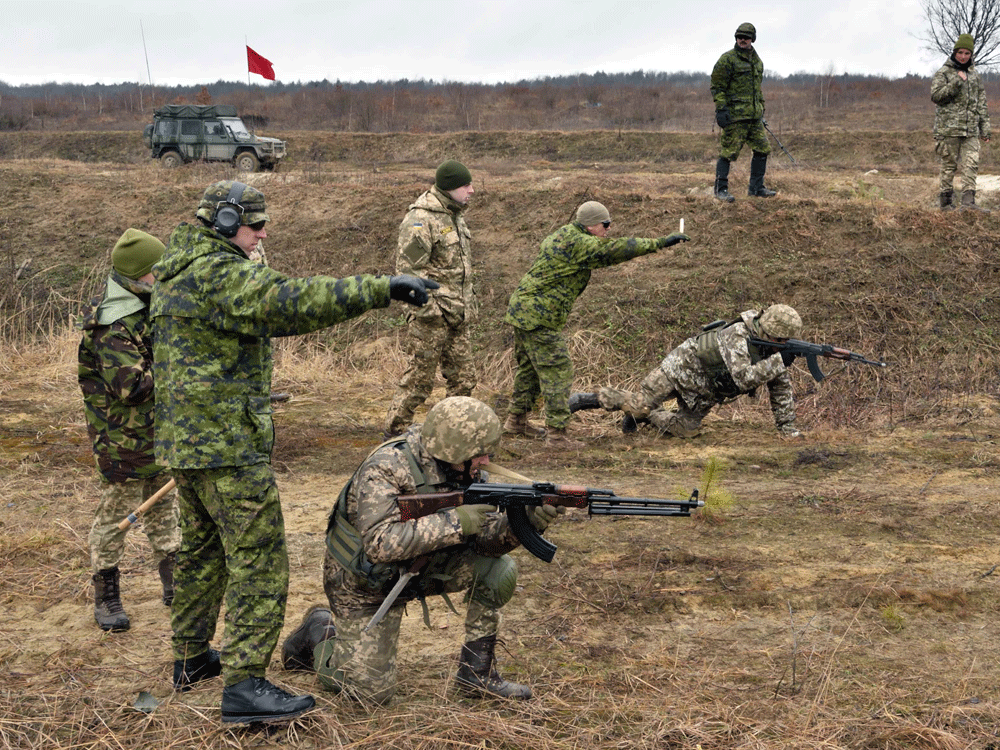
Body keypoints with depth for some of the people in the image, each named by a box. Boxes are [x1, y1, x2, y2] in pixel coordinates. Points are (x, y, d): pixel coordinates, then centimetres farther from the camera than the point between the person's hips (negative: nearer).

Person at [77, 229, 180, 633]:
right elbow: (130, 386, -31)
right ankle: (106, 598, 13)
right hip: (124, 436, -10)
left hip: (157, 432, 10)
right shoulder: (115, 325, -25)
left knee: (163, 508, 18)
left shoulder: (144, 304, 6)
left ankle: (174, 584, 30)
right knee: (115, 512, 2)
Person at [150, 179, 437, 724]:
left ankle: (191, 657, 34)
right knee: (259, 561, -7)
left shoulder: (174, 275, 15)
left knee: (203, 550, 22)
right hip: (228, 443, -10)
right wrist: (382, 289, -33)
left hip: (183, 440, 10)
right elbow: (290, 303, -31)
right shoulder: (218, 275, -18)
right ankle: (244, 685, -9)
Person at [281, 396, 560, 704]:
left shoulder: (464, 470, -11)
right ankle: (319, 634, 18)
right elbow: (381, 544, -43)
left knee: (499, 569, -13)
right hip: (365, 582, -6)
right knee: (372, 690, -10)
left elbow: (486, 539, -12)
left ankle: (476, 672, 0)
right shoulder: (385, 470, -31)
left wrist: (523, 523, -33)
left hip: (418, 566, 6)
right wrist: (454, 521, -43)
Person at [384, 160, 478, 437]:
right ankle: (394, 433, 9)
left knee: (463, 378, 11)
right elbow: (408, 269, -19)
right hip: (432, 314, -9)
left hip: (457, 315, 9)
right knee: (418, 379, -3)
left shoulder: (455, 215, 14)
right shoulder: (420, 219, -15)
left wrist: (469, 306, 22)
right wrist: (428, 307, -22)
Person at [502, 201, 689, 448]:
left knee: (530, 367, 20)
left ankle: (516, 420, 31)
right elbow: (617, 250, -23)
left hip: (522, 310, 10)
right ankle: (556, 432, -4)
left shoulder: (565, 235, 14)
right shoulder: (577, 243, -18)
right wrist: (661, 243, -22)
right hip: (539, 316, -10)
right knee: (557, 371, -6)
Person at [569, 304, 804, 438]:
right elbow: (744, 378, -45)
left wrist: (786, 426, -1)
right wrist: (778, 361, -44)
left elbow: (781, 388, 2)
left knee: (685, 430, -1)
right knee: (642, 404, -10)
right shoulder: (737, 337, -33)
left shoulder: (772, 351, -9)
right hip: (683, 367, -7)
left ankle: (645, 414, 23)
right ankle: (587, 399, 6)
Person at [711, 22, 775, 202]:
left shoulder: (757, 61, 17)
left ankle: (756, 188, 16)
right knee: (728, 152, -6)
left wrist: (761, 109, 24)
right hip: (734, 115, -7)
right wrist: (721, 109, -18)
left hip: (754, 116, 7)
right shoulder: (727, 59, -7)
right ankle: (720, 189, 3)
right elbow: (717, 86, -10)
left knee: (762, 149, 7)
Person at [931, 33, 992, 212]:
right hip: (949, 128, -4)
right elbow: (936, 95, -13)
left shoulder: (974, 75, 17)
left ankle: (968, 200, -8)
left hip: (971, 130, 4)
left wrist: (985, 128, 16)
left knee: (971, 165, -6)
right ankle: (946, 201, 6)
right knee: (949, 166, -1)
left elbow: (981, 103, 20)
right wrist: (957, 82, -18)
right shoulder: (944, 73, 1)